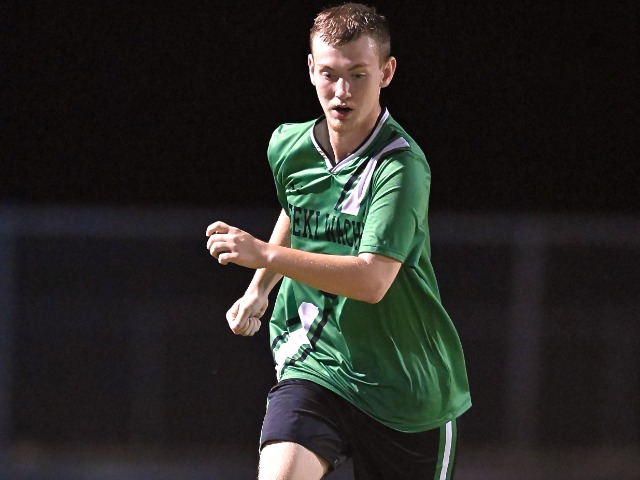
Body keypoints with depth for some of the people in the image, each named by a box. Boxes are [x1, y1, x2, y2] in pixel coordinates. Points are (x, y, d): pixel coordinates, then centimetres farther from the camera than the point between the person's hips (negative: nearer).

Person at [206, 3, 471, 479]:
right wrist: (259, 290, 25)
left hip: (405, 386, -3)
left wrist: (264, 254, -32)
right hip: (313, 364, 3)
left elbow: (372, 280, -30)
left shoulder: (403, 166, -19)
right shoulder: (287, 146, 1)